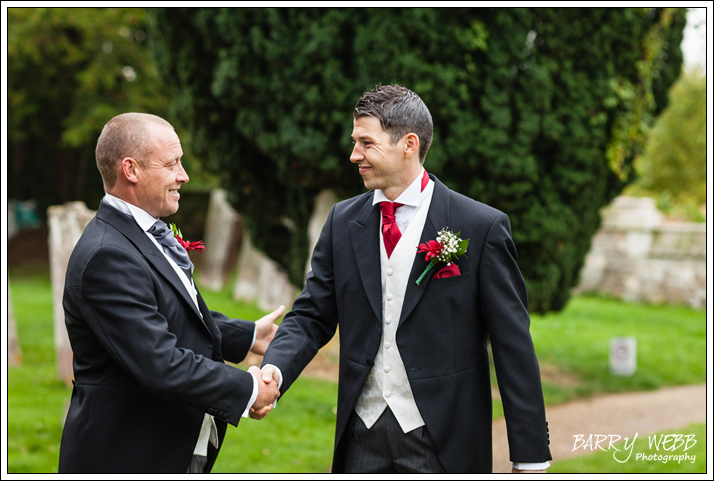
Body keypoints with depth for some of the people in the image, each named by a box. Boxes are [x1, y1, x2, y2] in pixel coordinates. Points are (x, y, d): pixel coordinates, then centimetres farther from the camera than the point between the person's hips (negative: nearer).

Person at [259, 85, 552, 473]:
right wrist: (274, 370, -14)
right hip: (363, 439, 4)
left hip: (443, 444, -4)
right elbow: (311, 316, 8)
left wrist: (530, 456, -7)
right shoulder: (343, 222, 7)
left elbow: (513, 345, -6)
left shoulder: (481, 227, -7)